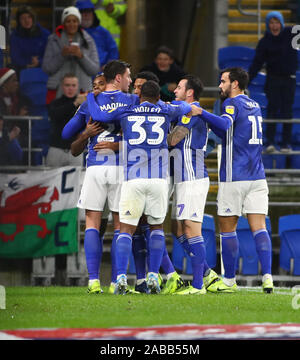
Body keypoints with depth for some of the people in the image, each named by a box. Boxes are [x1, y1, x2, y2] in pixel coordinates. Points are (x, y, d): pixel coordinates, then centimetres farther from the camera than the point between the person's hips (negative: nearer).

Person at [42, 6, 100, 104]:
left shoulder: (88, 41, 7)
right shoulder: (53, 40, 7)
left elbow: (95, 70, 2)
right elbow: (46, 68, 1)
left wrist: (81, 55, -13)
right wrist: (62, 55, -12)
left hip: (82, 91, 0)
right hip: (57, 91, 0)